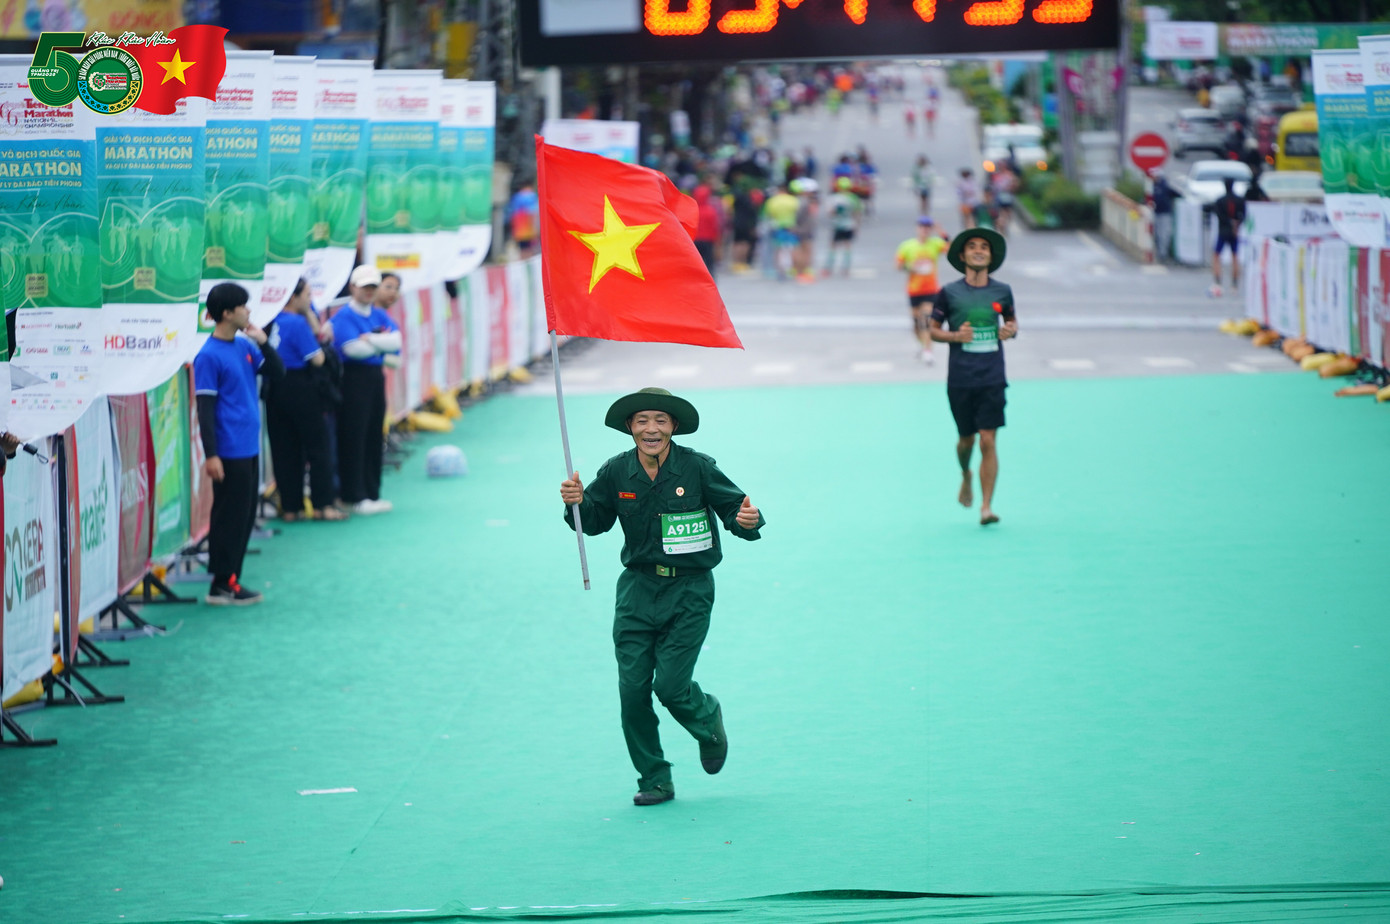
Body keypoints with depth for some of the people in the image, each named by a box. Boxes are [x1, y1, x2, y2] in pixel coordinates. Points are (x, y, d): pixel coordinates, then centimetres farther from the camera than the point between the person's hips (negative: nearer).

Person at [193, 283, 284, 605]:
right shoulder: (209, 356, -13)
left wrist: (263, 342, -2)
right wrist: (211, 455, -17)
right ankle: (221, 585, 3)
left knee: (245, 517, 12)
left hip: (250, 448, 8)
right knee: (229, 517, -3)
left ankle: (231, 581, 19)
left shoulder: (245, 346, 10)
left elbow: (277, 374, 13)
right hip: (229, 452, -8)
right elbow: (204, 407, -14)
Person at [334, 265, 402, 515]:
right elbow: (353, 348, -19)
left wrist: (369, 339, -14)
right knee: (353, 437, -5)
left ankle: (372, 493, 16)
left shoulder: (379, 315, 12)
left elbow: (396, 341, -2)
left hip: (376, 377, 7)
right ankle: (354, 496, 0)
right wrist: (383, 342, -6)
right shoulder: (344, 317, -8)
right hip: (353, 379, -7)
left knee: (374, 437, 10)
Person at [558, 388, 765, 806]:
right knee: (633, 688, -2)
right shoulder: (616, 473, -2)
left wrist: (747, 521, -28)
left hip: (689, 590, -3)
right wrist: (577, 504, -13)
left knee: (671, 685, -11)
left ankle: (708, 720, 26)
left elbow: (733, 508, -5)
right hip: (638, 588, 3)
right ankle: (655, 780, 13)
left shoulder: (697, 468, -10)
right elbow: (593, 522, 8)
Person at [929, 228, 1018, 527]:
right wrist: (955, 336, -12)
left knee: (988, 441, -8)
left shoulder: (1002, 291, 5)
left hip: (992, 379, 0)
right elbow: (933, 330, 7)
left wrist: (1011, 330, -2)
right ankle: (966, 476, 44)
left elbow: (1011, 320, 21)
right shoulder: (949, 293, 0)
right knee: (966, 439, 10)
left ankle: (987, 507, -6)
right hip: (960, 379, 0)